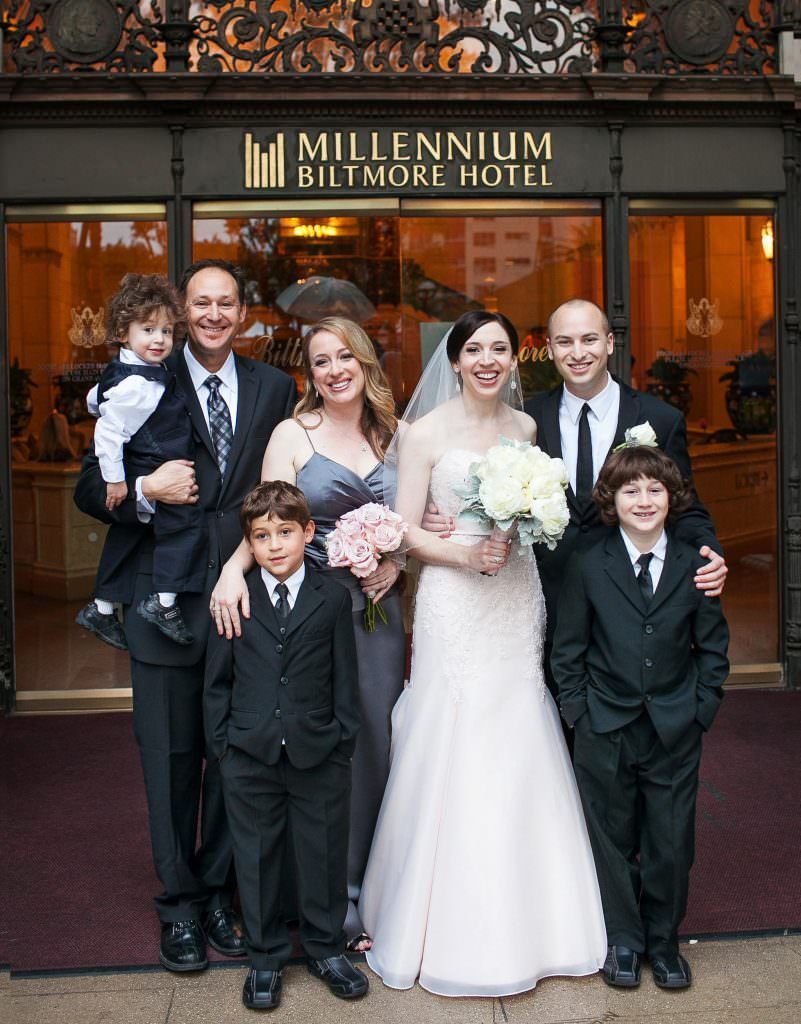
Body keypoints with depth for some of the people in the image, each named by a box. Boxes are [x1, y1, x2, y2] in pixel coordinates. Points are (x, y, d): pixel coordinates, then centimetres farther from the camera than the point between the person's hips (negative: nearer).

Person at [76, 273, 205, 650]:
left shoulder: (122, 370, 8)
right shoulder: (136, 385, -23)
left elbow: (94, 401, 23)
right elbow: (108, 430, -24)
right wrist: (114, 479, -19)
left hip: (141, 476, 11)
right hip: (150, 476, -11)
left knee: (125, 535, 17)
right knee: (187, 522, -11)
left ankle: (102, 609, 28)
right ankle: (163, 602, -9)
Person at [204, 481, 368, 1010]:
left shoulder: (333, 598, -1)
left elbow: (345, 678, 3)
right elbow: (218, 679, 4)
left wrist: (344, 738, -1)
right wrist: (220, 742, 0)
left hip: (319, 756, 0)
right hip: (250, 756, 0)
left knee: (324, 853, 12)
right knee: (258, 857, 12)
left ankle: (326, 948, 33)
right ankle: (266, 956, 30)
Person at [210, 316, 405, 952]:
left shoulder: (394, 435, 10)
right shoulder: (294, 434, 0)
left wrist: (396, 563, -6)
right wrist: (234, 567, -26)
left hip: (380, 608, 3)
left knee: (377, 743, 7)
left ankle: (368, 887, 24)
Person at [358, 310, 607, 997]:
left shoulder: (528, 428, 10)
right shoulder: (426, 432, -3)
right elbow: (404, 532, -5)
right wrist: (463, 553, -20)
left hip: (518, 606, 4)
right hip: (455, 610, -4)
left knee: (519, 764, 8)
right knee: (453, 762, -1)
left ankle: (524, 920, 26)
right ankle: (453, 927, 17)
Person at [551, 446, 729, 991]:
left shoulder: (694, 564, -1)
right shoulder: (587, 566, -4)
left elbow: (713, 646, 6)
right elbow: (567, 651, 1)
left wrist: (702, 709, -1)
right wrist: (581, 713, -3)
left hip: (677, 732, 1)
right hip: (607, 732, 0)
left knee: (671, 843, 9)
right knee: (613, 841, 11)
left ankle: (664, 941, 30)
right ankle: (623, 941, 30)